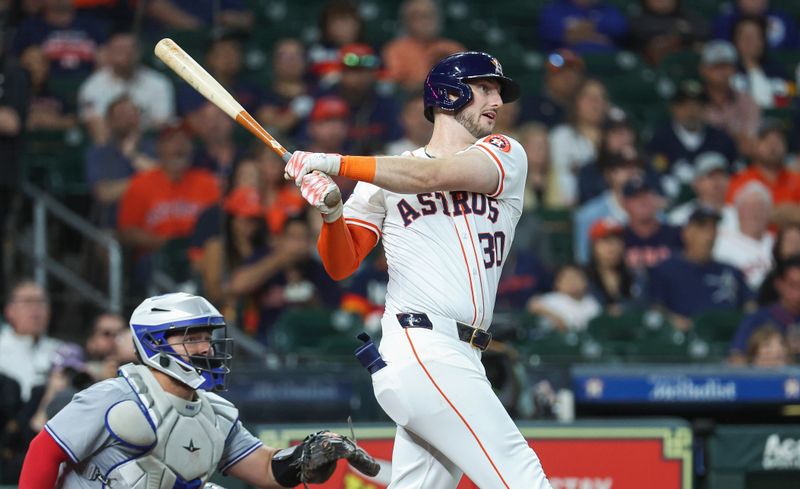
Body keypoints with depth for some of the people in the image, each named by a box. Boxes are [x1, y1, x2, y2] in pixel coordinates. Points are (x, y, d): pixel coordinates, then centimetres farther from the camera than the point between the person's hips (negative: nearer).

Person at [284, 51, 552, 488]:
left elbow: (433, 176, -5)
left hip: (458, 363, 4)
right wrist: (332, 213, -11)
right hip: (420, 351, -4)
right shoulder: (384, 177, 11)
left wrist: (335, 163, -11)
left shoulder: (506, 156, 14)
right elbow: (341, 265, 9)